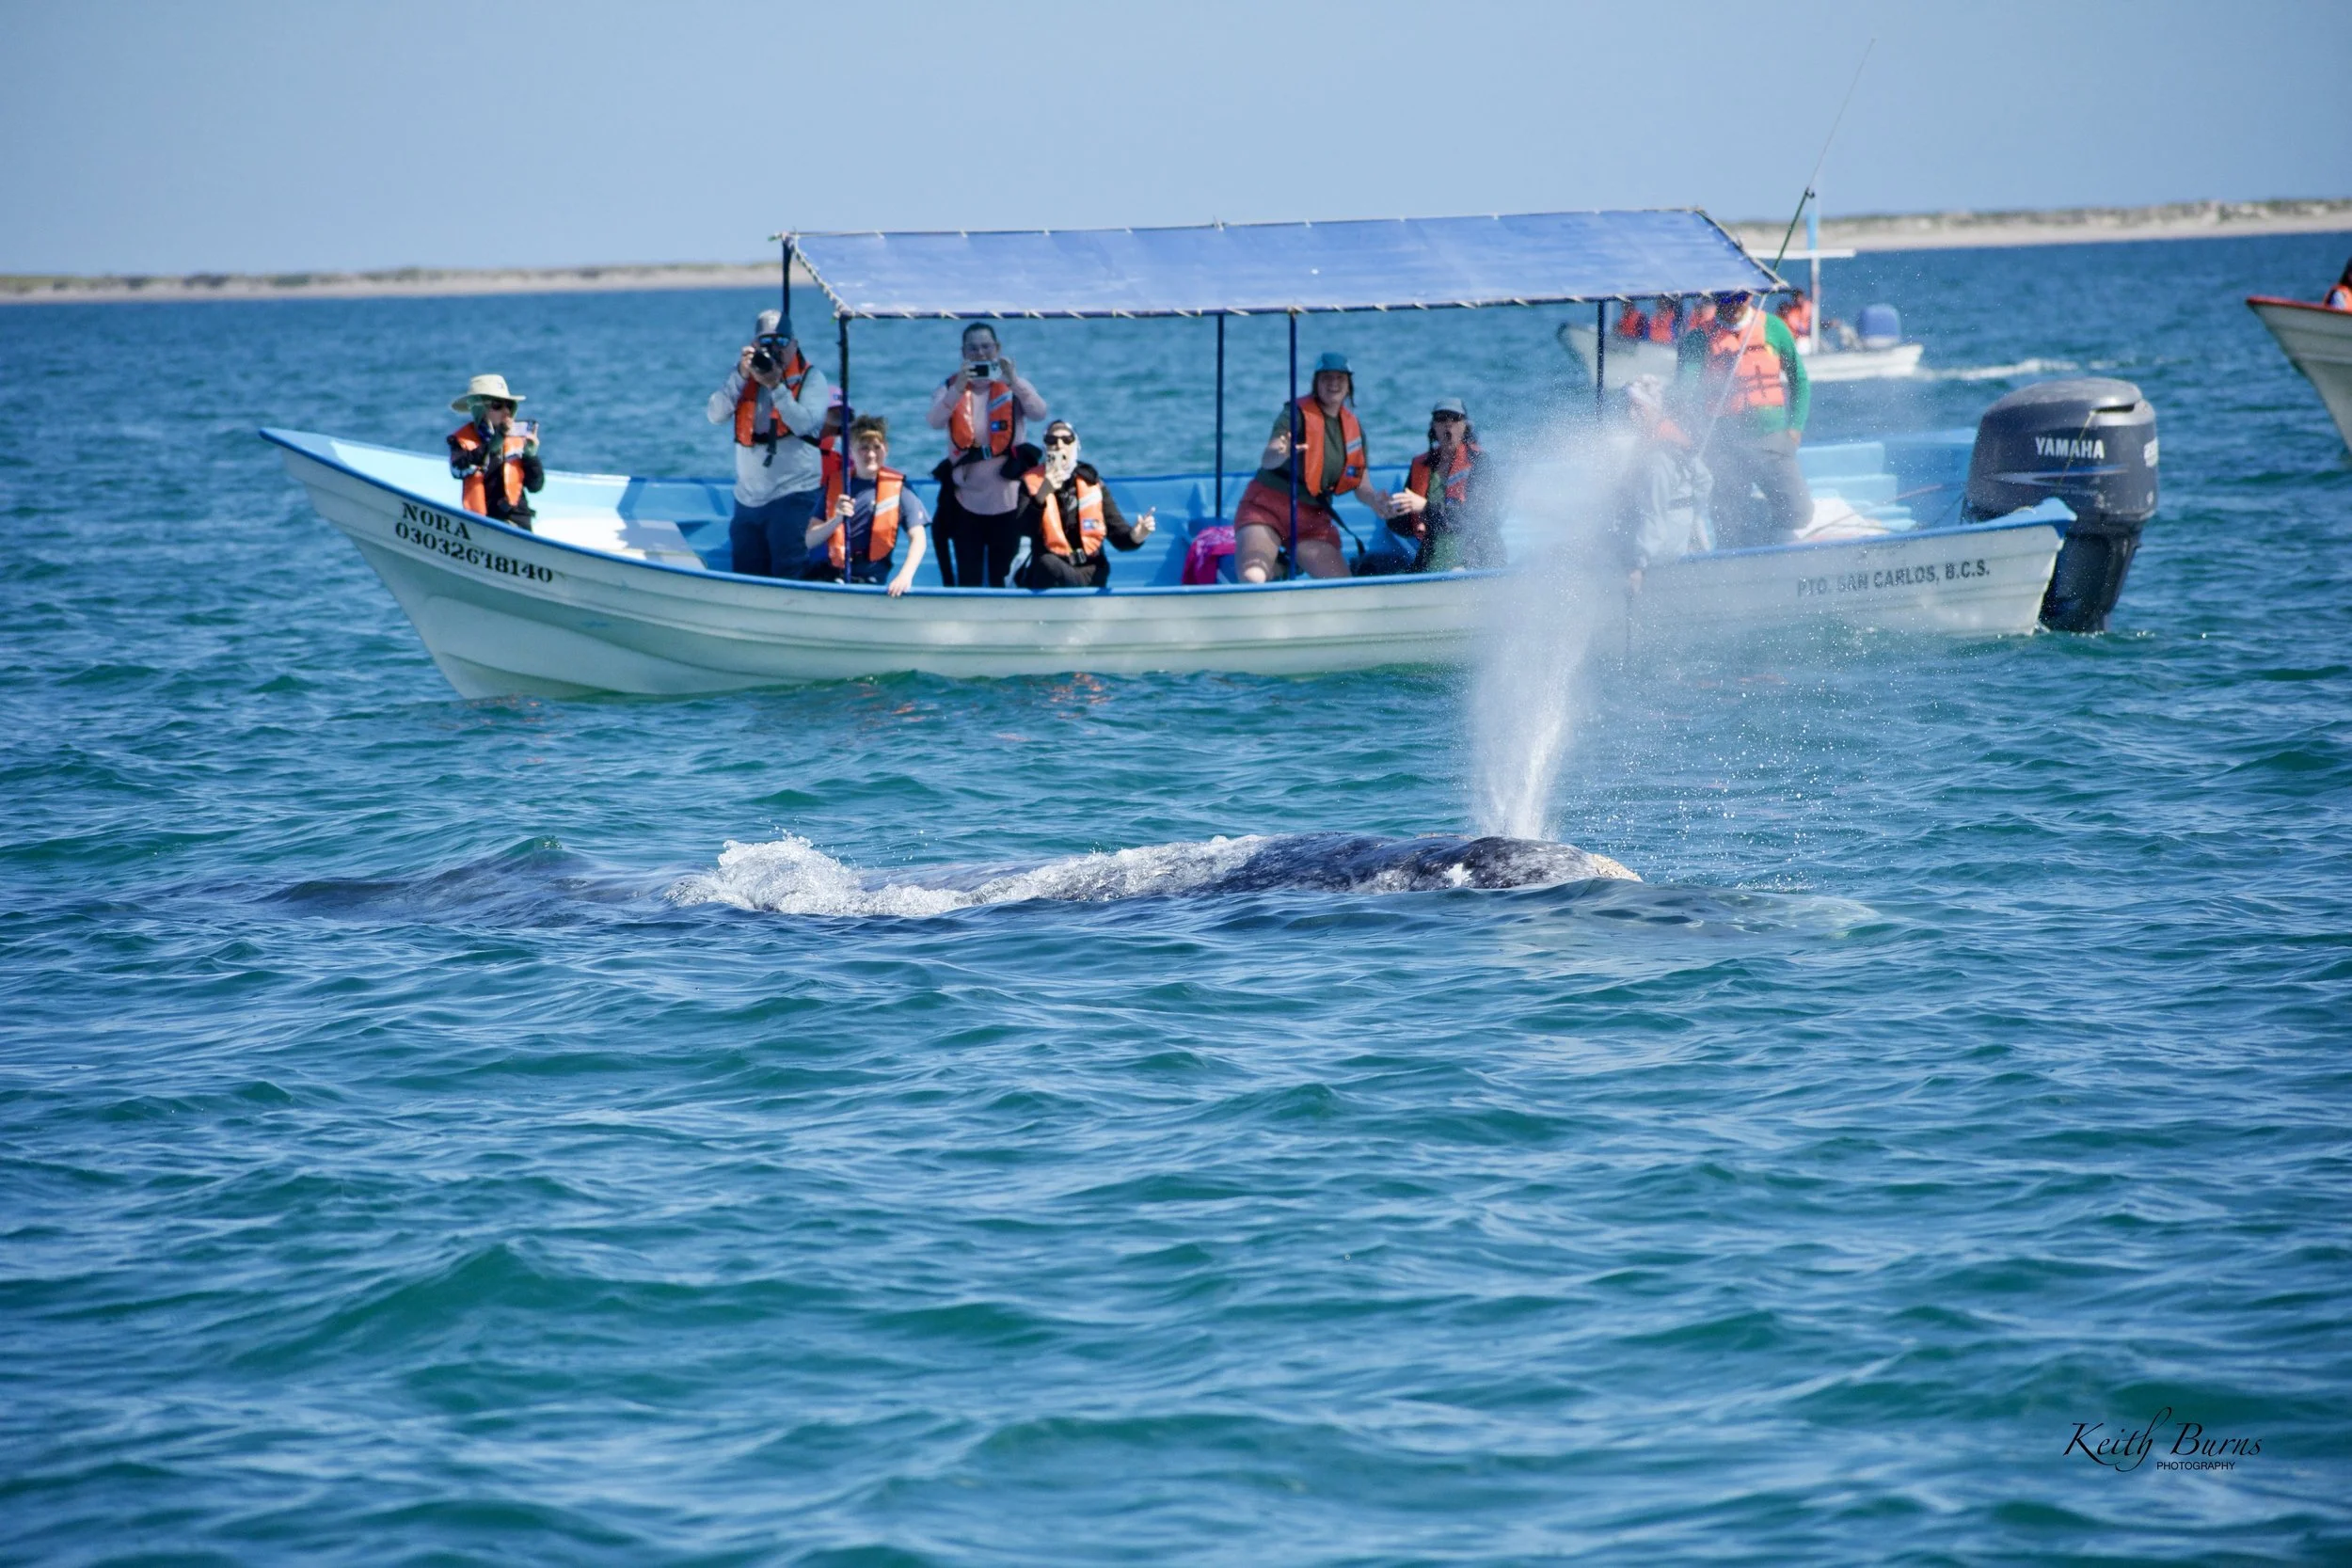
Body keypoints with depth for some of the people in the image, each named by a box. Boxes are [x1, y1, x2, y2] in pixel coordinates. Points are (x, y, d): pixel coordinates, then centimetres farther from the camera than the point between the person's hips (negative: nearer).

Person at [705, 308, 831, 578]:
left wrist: (776, 386, -20)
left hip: (793, 495, -5)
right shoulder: (743, 376, 10)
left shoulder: (810, 378, 0)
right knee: (746, 580, 8)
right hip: (748, 499, 5)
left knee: (788, 574, -13)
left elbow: (805, 424, -15)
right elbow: (716, 415, -4)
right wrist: (741, 375, -13)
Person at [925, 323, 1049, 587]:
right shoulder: (950, 388, 4)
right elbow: (935, 421, -15)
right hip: (966, 501, 0)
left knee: (1001, 580, 5)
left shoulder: (1013, 387, 3)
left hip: (1006, 501, 0)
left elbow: (1039, 414, -15)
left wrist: (1012, 379, -30)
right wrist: (959, 387, -31)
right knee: (967, 581, 3)